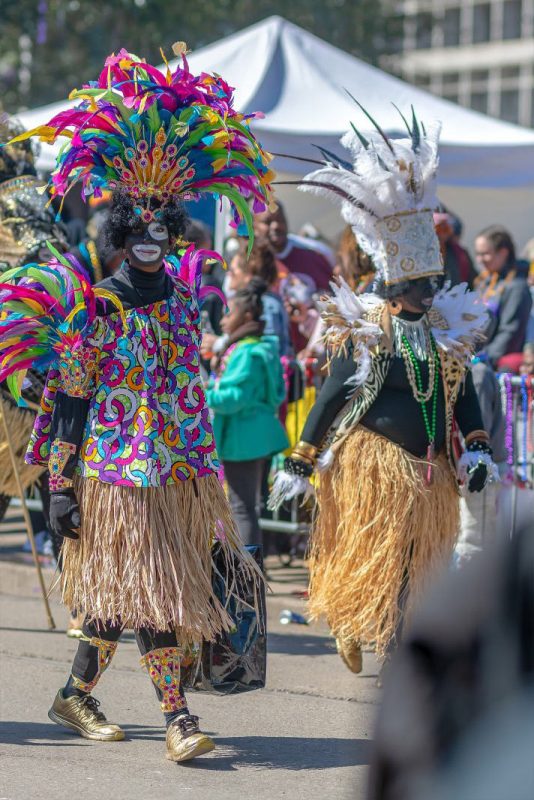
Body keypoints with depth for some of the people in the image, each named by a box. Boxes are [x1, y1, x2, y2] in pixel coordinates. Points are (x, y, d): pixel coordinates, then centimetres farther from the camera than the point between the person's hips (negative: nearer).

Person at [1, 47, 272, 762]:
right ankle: (178, 718, -8)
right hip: (116, 468, -6)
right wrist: (61, 482, -9)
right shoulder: (92, 304, -6)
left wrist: (202, 461, 19)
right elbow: (67, 396, -6)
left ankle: (76, 696, 24)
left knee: (121, 594, 10)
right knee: (150, 591, -8)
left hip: (180, 468, 6)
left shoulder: (182, 292, 10)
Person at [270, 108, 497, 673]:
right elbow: (332, 396, -6)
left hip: (429, 472, 5)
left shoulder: (449, 327, 6)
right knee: (373, 558, -1)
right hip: (373, 466, -5)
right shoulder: (364, 330, -8)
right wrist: (299, 465, -7)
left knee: (416, 564, 8)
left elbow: (464, 393, 13)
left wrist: (476, 451, 2)